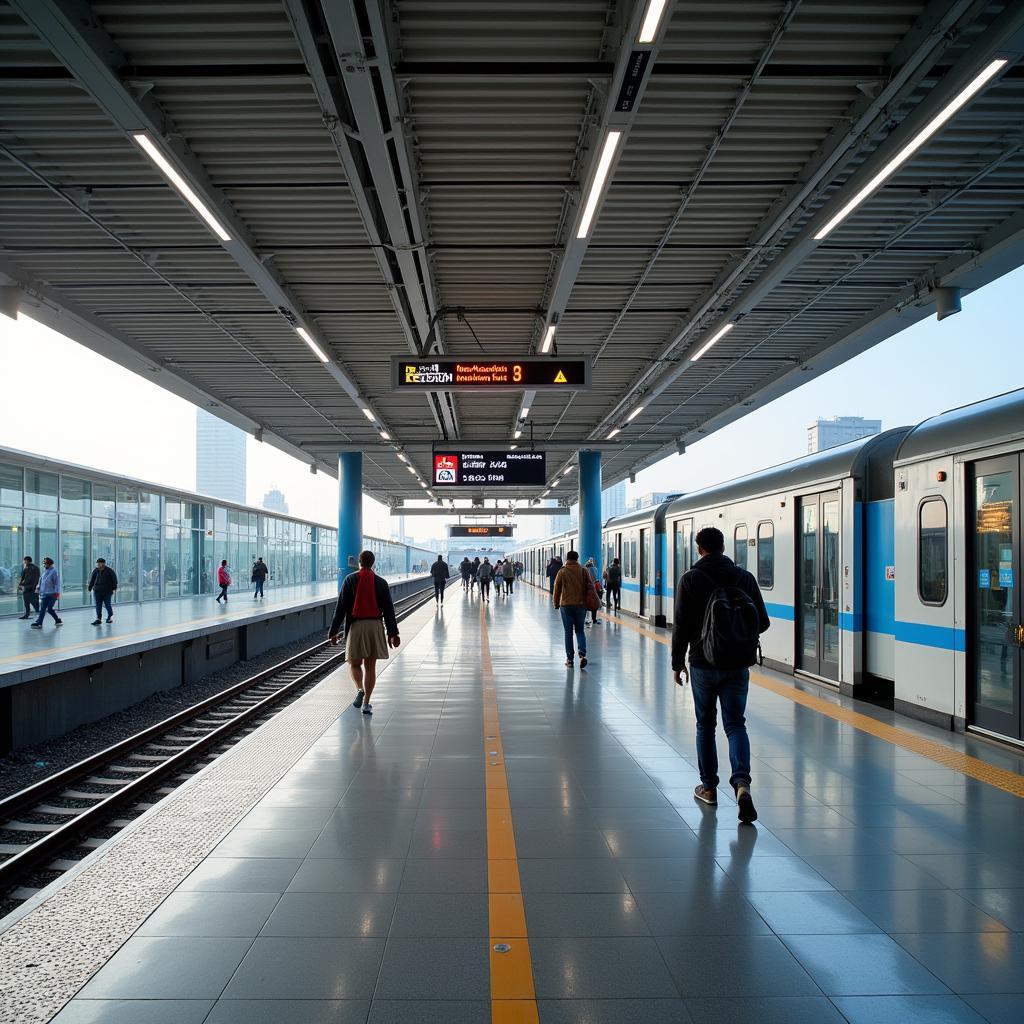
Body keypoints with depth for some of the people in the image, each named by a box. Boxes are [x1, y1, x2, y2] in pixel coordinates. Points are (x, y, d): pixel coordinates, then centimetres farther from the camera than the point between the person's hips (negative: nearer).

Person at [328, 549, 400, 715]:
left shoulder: (350, 579, -2)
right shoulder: (381, 582, 4)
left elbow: (341, 607, -4)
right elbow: (389, 609, 4)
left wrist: (333, 631, 0)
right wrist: (393, 633, 9)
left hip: (356, 626, -2)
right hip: (375, 626, 2)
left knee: (354, 663, 12)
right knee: (370, 665, 8)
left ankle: (360, 689, -12)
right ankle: (366, 703, 9)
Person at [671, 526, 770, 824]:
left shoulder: (691, 579, -7)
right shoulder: (745, 577, 2)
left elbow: (681, 626, -8)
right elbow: (763, 622, 4)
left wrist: (677, 662, 2)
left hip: (703, 664, -2)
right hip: (738, 665, 2)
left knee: (705, 725, 13)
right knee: (736, 724, 6)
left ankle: (709, 787, 20)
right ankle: (742, 782, -15)